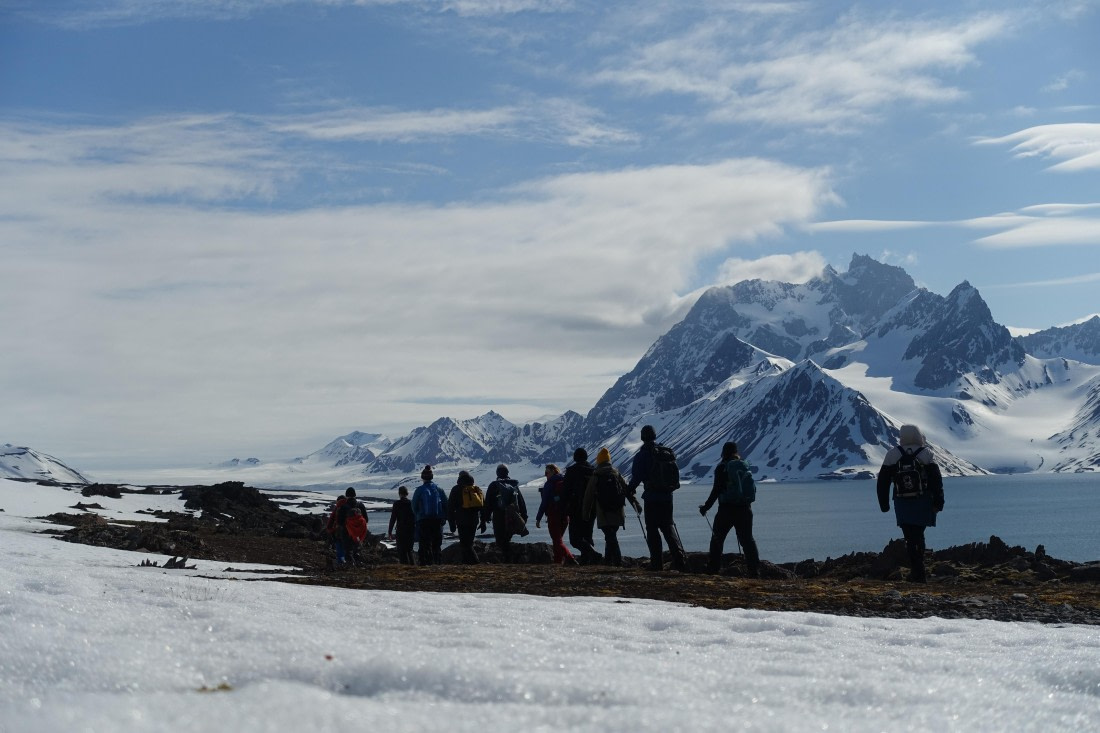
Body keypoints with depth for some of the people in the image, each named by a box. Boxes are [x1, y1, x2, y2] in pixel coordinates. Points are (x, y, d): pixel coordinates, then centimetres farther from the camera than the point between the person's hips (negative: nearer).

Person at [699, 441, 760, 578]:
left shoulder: (722, 467, -7)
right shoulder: (744, 466, 7)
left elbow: (716, 490, -11)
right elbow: (753, 489, 11)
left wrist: (706, 506, -3)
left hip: (726, 509, -4)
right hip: (745, 509, 4)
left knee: (717, 539, 9)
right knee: (747, 540, 5)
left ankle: (713, 568, 10)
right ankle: (754, 570, -3)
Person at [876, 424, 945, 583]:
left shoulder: (892, 455, -1)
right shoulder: (926, 453, -3)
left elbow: (883, 481, 2)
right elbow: (936, 480, -5)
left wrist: (884, 504, 10)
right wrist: (938, 502, 0)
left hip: (903, 504, -1)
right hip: (923, 504, 1)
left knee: (910, 539, 0)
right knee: (919, 536, 17)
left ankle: (918, 573, -7)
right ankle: (918, 569, 22)